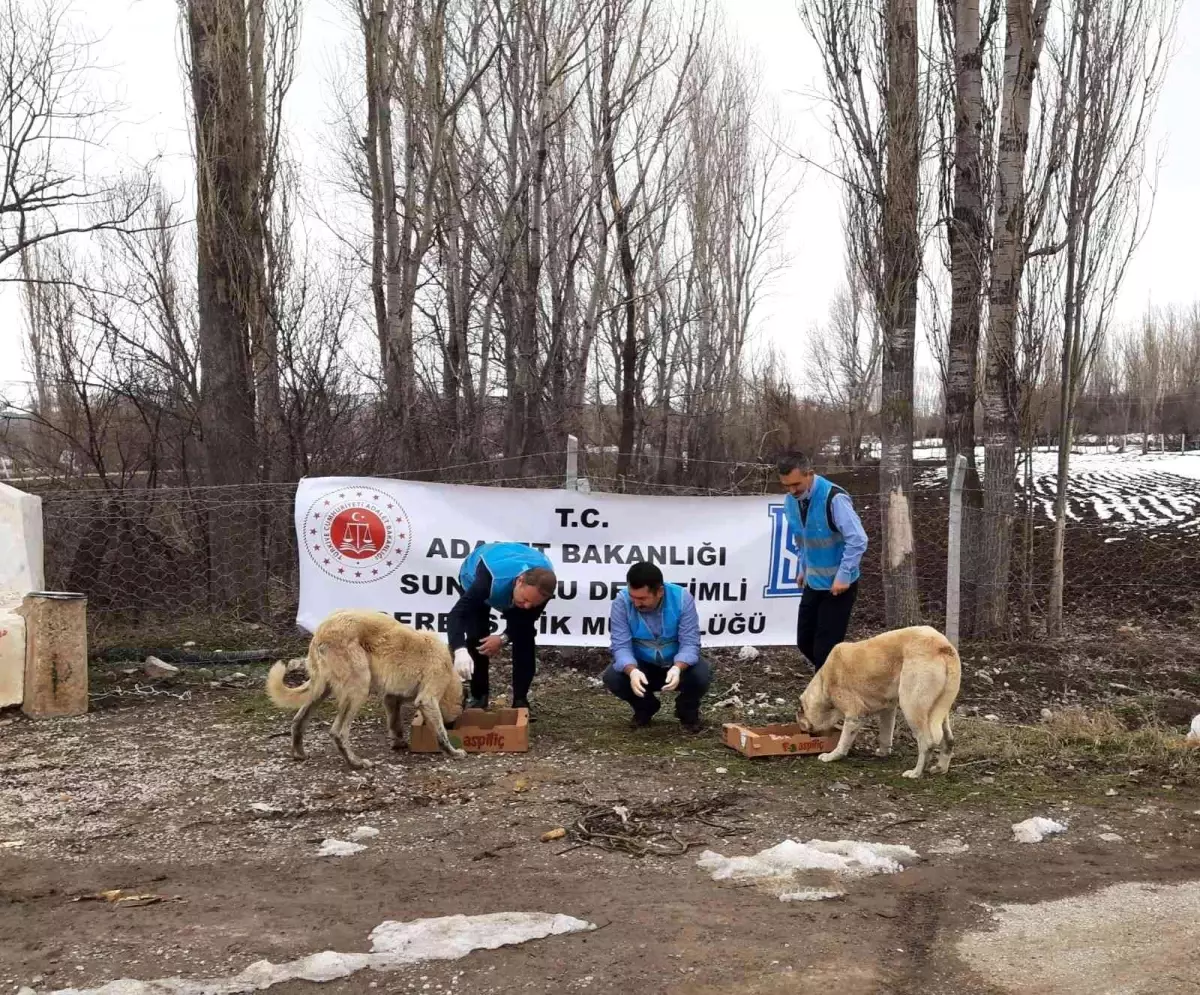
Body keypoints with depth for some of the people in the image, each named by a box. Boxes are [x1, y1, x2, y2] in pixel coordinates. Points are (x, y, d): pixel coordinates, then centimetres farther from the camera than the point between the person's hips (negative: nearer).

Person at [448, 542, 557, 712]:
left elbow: (528, 620, -19)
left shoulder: (542, 585, -38)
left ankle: (521, 699, -1)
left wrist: (504, 639, -35)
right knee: (476, 637, -16)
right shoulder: (491, 578, -51)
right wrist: (460, 650, -71)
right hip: (476, 574, -2)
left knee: (524, 636, -13)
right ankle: (478, 696, 3)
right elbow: (458, 612, -55)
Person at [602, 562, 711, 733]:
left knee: (702, 674, -31)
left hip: (677, 664, -1)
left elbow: (690, 643, -25)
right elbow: (620, 646, -25)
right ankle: (645, 708, 7)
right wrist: (632, 671, -46)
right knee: (612, 677, -27)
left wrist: (677, 668, -45)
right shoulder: (621, 602, -22)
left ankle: (687, 711, 5)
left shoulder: (682, 599, -24)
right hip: (641, 666, 1)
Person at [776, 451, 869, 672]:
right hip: (813, 583, 7)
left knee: (827, 648, -4)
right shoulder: (791, 501, -1)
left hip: (838, 585, -7)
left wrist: (843, 576, -23)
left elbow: (858, 541, -24)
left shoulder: (834, 498, -24)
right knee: (805, 641, 13)